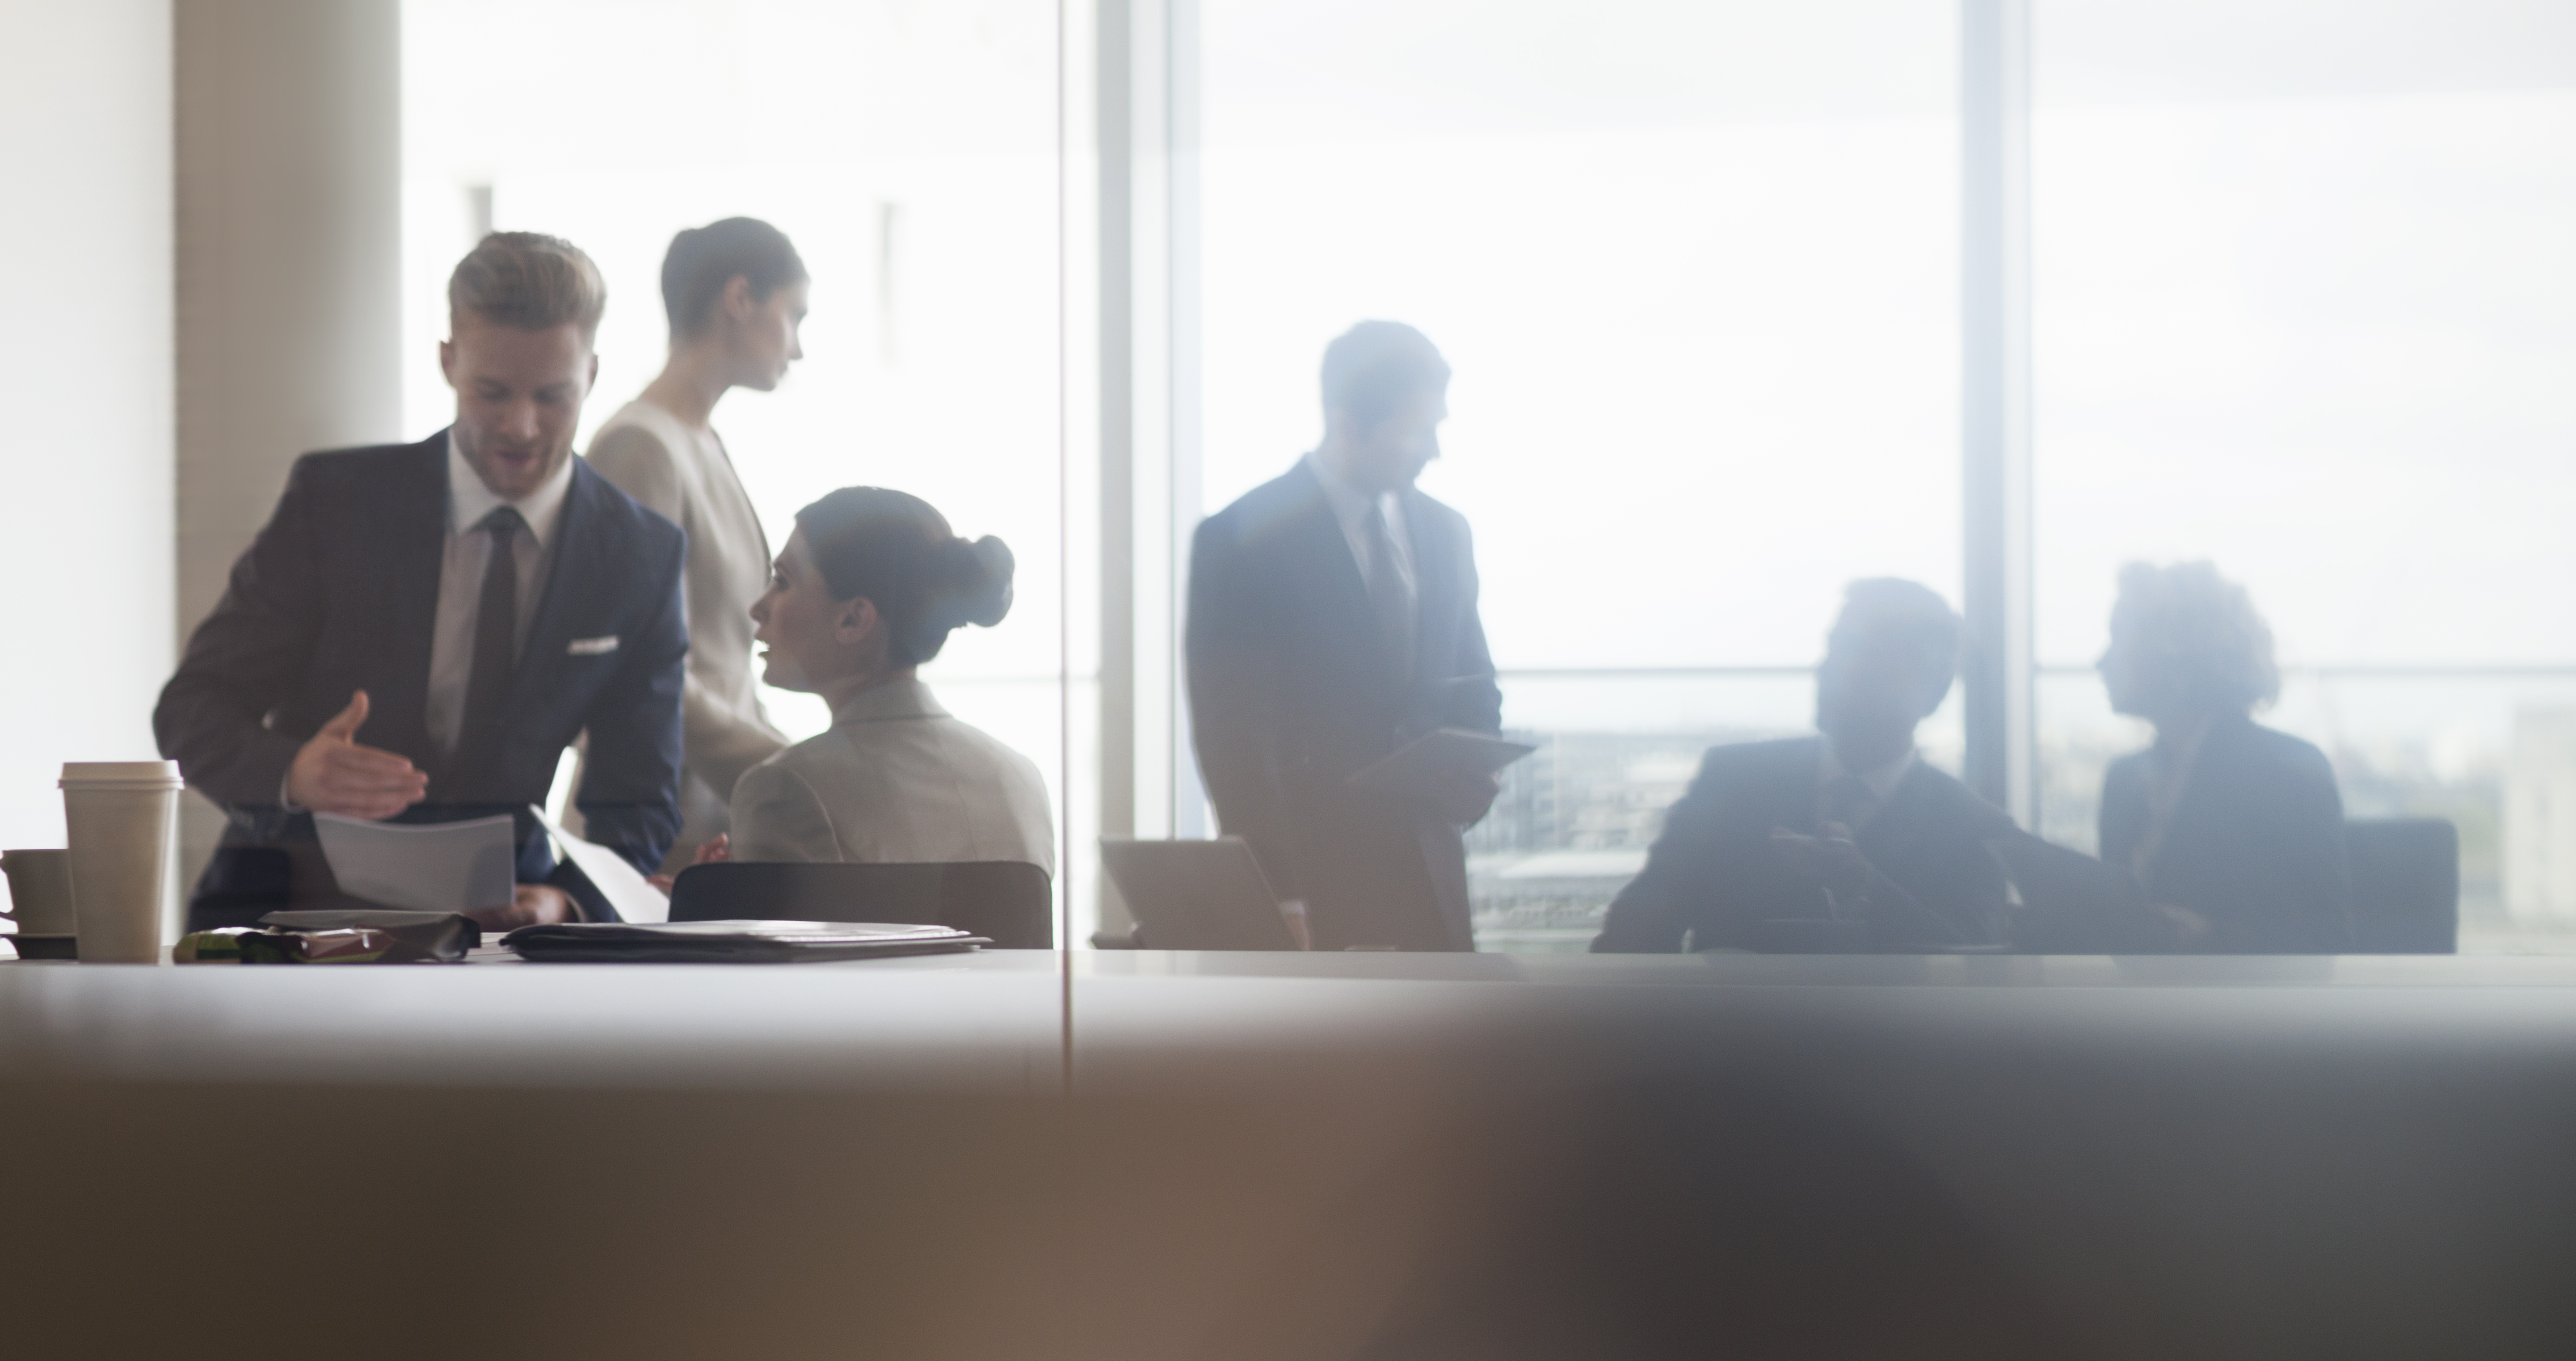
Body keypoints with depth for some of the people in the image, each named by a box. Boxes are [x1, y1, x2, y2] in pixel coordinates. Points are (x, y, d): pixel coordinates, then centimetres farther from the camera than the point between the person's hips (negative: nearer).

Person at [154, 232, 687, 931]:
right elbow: (190, 710, -3)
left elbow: (640, 801, 1)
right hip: (296, 911, -2)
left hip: (496, 925, 2)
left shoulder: (644, 558, 1)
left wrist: (566, 900, -21)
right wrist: (293, 773, -26)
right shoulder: (332, 499, -2)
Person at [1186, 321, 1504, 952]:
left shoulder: (1445, 532, 13)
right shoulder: (1239, 540, -6)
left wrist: (1478, 768, -1)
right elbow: (1231, 733, -9)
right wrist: (1275, 896, -15)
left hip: (1429, 883, 5)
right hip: (1313, 883, -5)